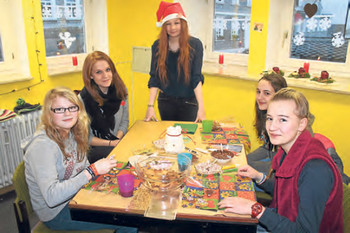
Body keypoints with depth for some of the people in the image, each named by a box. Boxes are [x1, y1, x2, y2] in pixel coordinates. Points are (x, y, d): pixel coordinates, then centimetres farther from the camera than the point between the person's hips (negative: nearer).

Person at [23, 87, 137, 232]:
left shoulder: (72, 133, 0)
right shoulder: (42, 146, -25)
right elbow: (51, 197, -32)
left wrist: (102, 168, -10)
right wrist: (92, 171, -30)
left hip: (75, 196, 8)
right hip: (57, 214, -7)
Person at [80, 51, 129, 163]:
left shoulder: (121, 90, 2)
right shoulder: (83, 99, -13)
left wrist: (118, 139, -7)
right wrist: (111, 143, -16)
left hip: (119, 141, 6)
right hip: (93, 149, -5)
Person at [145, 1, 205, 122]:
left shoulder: (195, 44, -8)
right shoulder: (157, 46, -3)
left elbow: (196, 78, -13)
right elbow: (154, 78, -5)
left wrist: (201, 107, -22)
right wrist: (150, 106, -14)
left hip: (189, 102, -2)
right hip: (165, 101, 2)